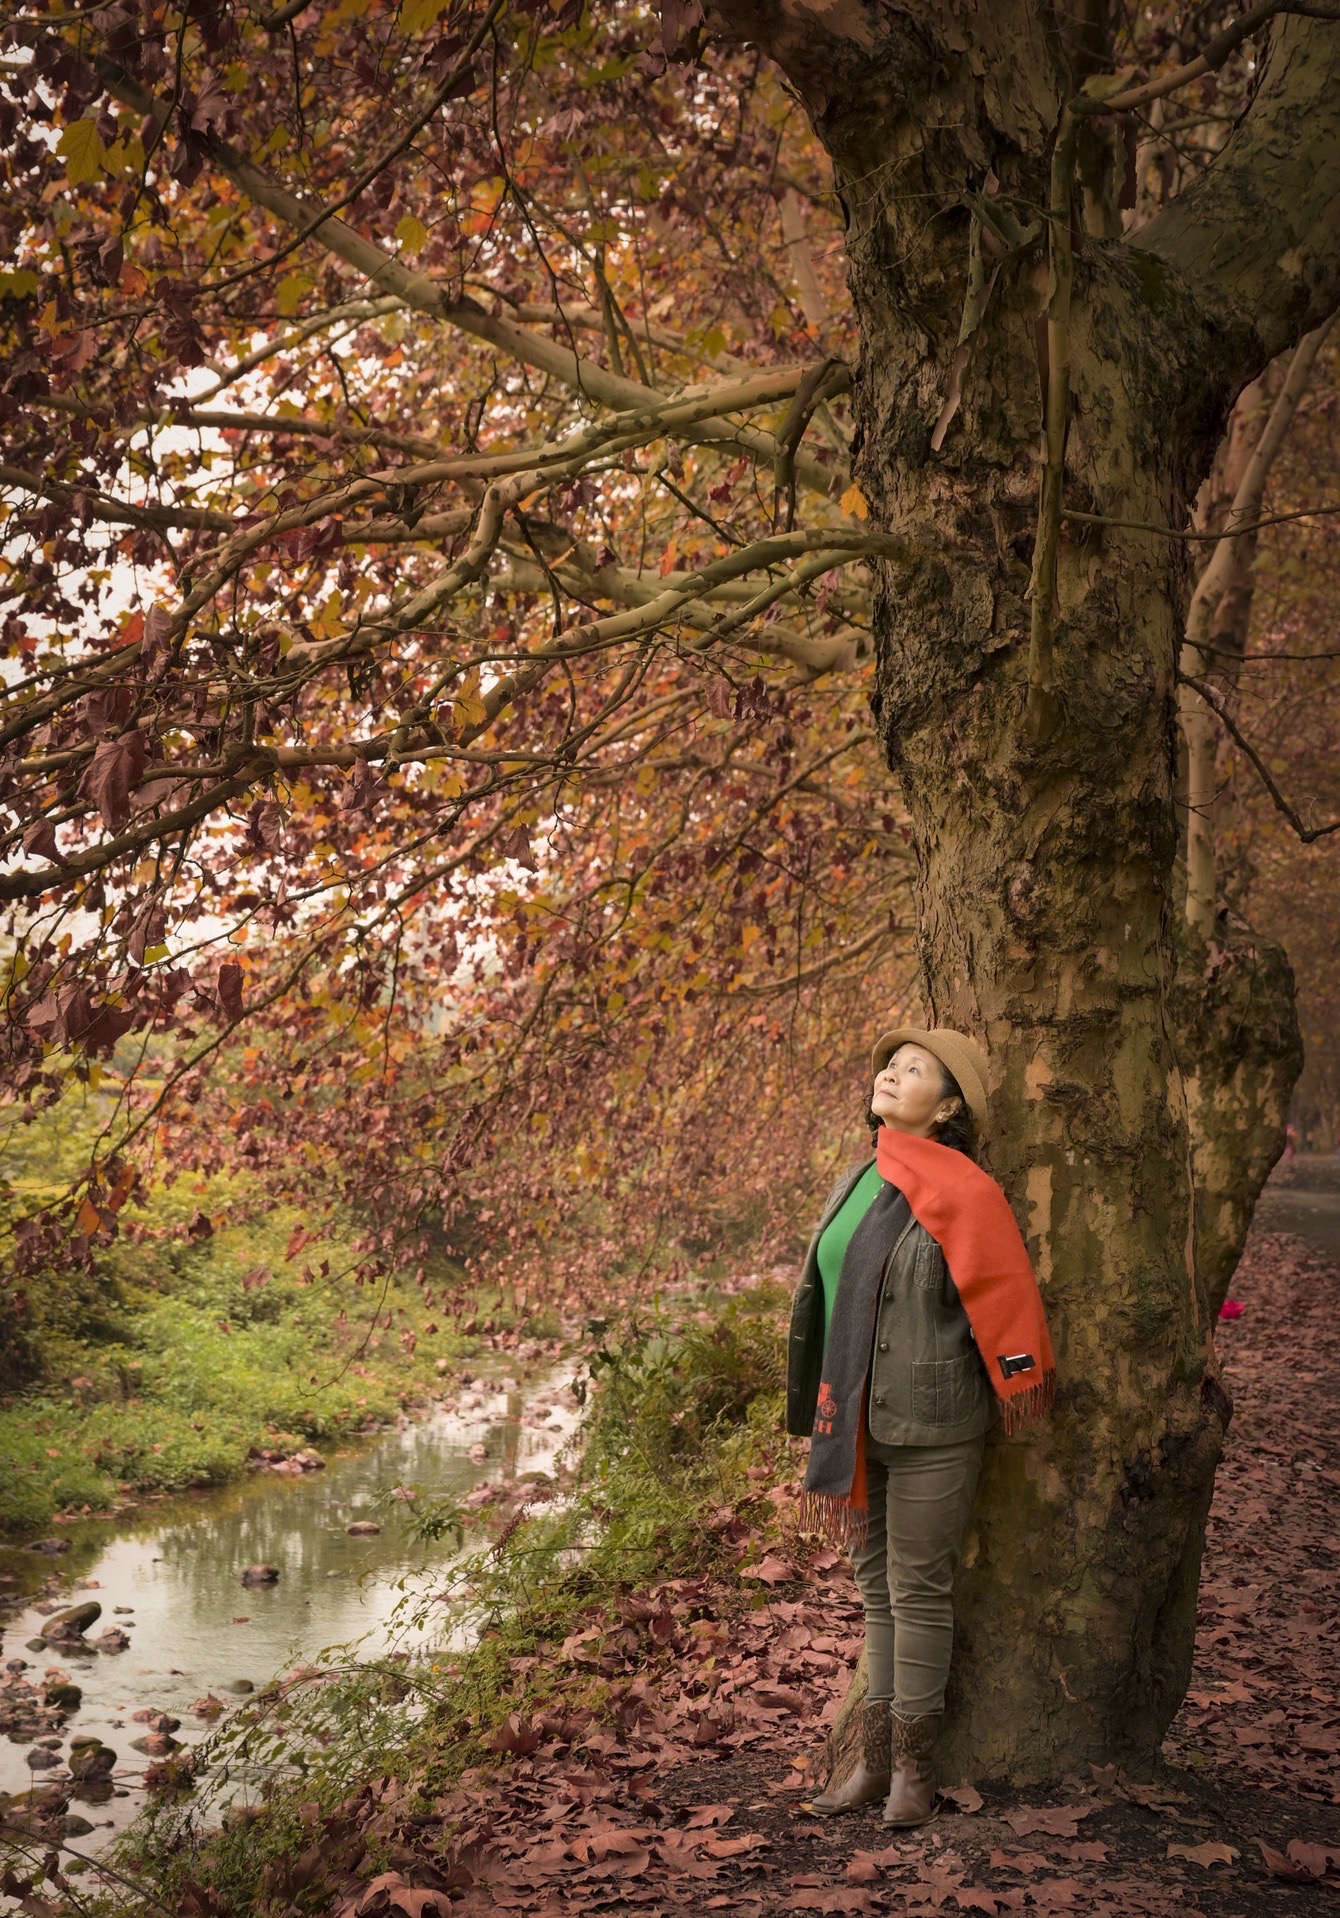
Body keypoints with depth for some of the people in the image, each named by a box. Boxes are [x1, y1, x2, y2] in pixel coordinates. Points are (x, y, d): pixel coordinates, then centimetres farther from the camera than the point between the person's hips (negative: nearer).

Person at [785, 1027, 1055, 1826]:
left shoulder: (964, 1195, -15)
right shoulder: (855, 1185, 9)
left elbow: (1004, 1302, -10)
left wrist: (1021, 1387, -2)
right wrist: (826, 1413, 18)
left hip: (931, 1428, -7)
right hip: (858, 1422, 7)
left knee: (919, 1590, 2)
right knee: (876, 1589, 14)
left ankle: (915, 1768, 15)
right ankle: (878, 1759, 24)